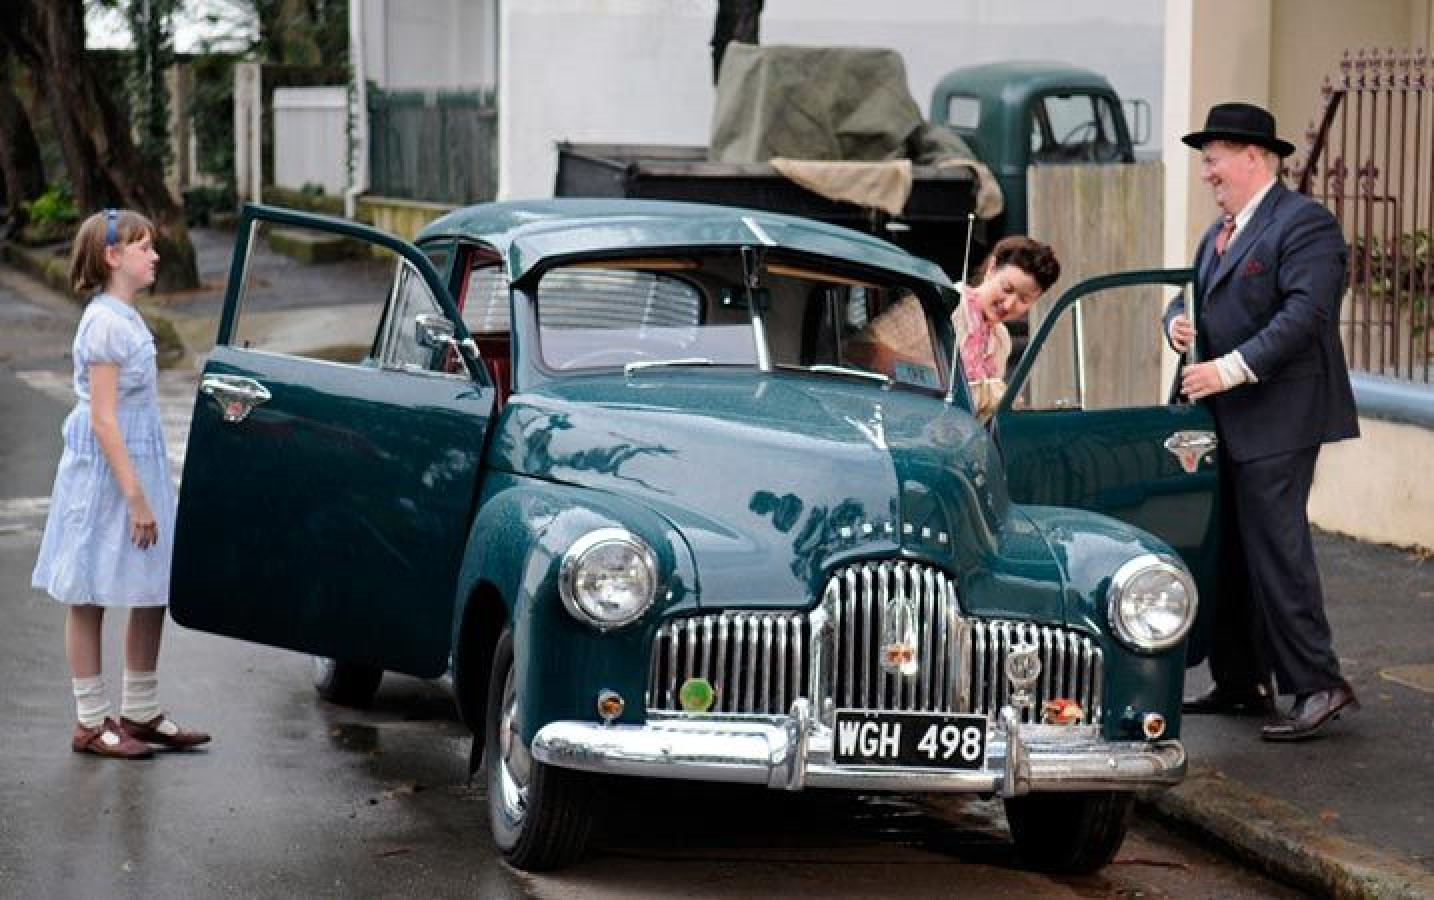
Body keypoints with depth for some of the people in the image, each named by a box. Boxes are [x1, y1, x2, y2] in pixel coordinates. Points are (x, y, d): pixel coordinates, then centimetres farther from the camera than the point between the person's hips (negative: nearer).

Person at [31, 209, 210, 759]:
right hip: (104, 472, -9)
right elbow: (103, 418, -21)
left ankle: (139, 713, 21)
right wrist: (135, 495, -21)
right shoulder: (105, 323, -18)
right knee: (90, 599, 2)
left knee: (152, 594, 11)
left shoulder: (125, 318, 11)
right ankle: (92, 723, 9)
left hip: (138, 464, 9)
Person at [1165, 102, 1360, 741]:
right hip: (1226, 419, 9)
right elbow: (1195, 292, 22)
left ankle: (1317, 685, -8)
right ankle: (1239, 683, 19)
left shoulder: (1305, 225, -11)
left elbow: (1305, 313, -21)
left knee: (1274, 547, -12)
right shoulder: (1220, 231, 19)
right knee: (1227, 549, 11)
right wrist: (1178, 319, -2)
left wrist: (1233, 369, -25)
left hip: (1278, 419, -9)